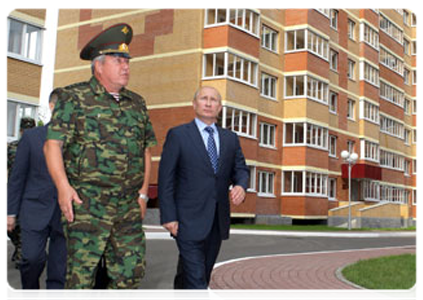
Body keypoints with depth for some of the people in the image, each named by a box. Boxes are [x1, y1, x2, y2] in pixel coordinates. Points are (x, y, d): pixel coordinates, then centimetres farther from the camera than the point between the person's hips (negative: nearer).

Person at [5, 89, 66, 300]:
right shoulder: (32, 137, 5)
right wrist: (10, 211, 3)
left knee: (59, 270, 2)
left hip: (66, 214, 1)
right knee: (33, 258, -10)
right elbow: (17, 176, 6)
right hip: (35, 211, 0)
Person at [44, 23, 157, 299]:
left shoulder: (137, 104, 14)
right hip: (87, 206, -5)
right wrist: (63, 187, -18)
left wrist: (144, 192, 12)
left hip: (129, 207, 5)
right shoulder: (75, 98, -1)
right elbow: (53, 144, -7)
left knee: (132, 271, 7)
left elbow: (146, 149, 19)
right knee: (82, 274, 0)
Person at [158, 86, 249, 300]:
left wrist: (240, 186, -12)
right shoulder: (178, 135, -1)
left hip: (217, 221, 5)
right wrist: (168, 217, -10)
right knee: (196, 279, -9)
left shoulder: (230, 138, 12)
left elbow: (240, 169, 13)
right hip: (189, 220, -5)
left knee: (202, 275, 15)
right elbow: (166, 178, -4)